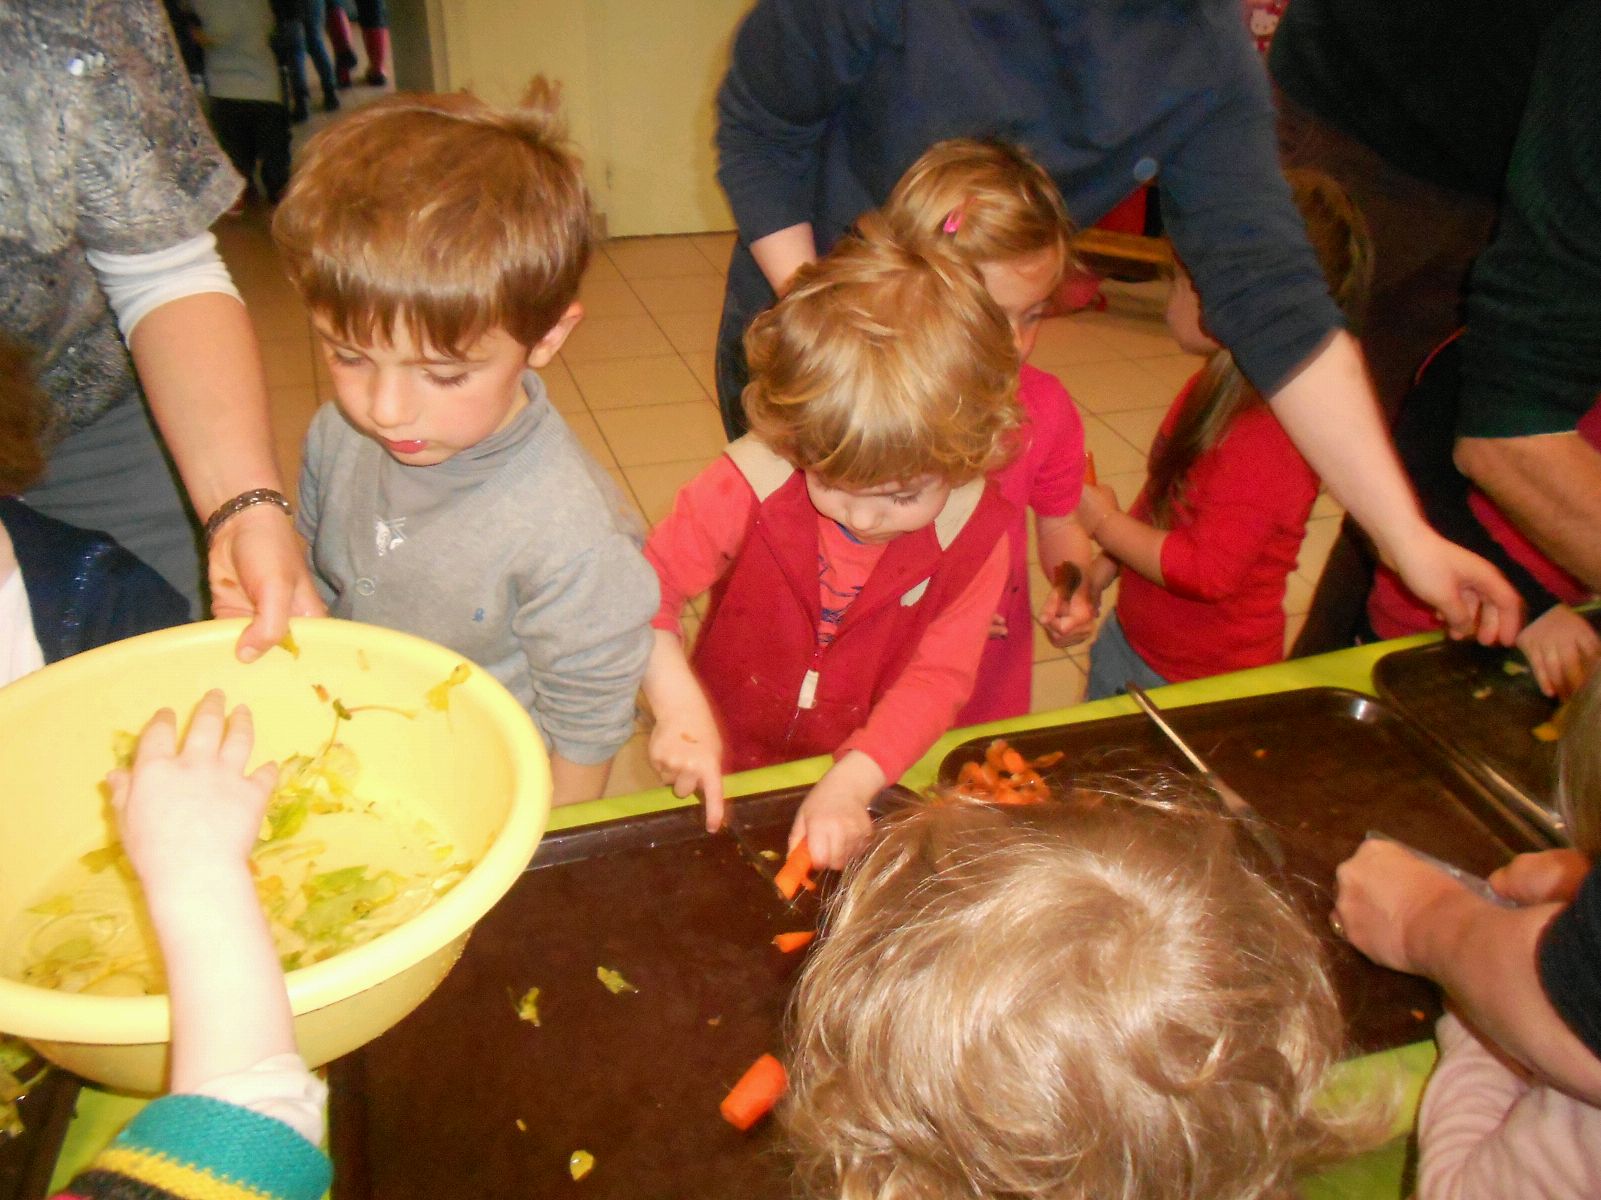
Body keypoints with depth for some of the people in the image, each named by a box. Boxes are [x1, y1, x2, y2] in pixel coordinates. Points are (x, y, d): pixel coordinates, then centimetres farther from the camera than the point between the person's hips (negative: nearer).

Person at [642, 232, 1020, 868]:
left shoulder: (974, 530, -14)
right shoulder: (753, 482, -19)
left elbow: (937, 677, -15)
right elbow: (644, 584, -14)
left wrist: (850, 785, -28)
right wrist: (680, 707, -28)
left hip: (877, 781, 2)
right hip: (734, 773, -1)